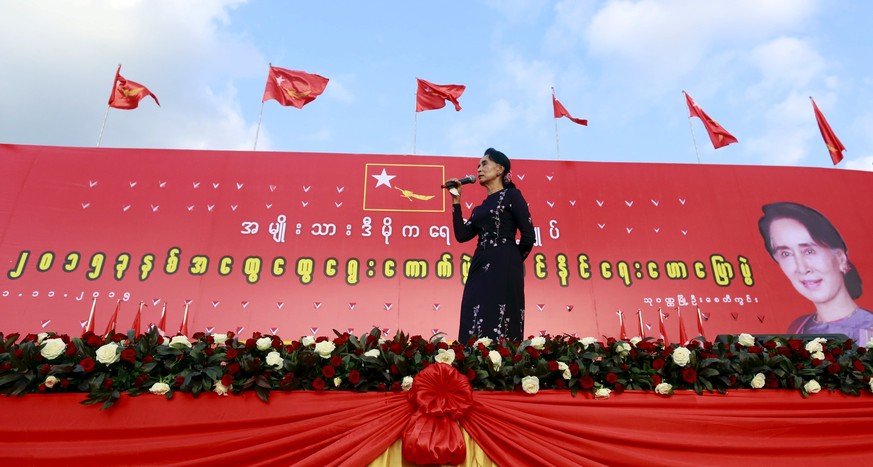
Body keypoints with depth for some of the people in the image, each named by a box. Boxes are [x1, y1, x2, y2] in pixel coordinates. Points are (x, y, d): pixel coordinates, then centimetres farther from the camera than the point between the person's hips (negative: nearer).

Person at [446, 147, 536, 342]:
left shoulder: (511, 195, 3)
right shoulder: (481, 207, 21)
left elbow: (528, 236, -3)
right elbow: (462, 235, 9)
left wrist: (512, 260, 7)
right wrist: (456, 200, 11)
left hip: (503, 268, -7)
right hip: (480, 269, 7)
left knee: (499, 326, -11)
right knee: (474, 328, 1)